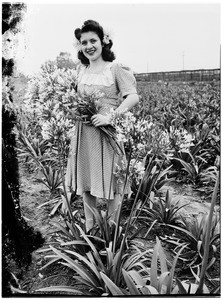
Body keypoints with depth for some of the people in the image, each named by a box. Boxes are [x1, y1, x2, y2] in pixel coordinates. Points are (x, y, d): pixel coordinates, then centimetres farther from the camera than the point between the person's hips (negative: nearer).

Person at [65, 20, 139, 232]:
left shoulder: (115, 68, -5)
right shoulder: (82, 70, 11)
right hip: (83, 133, 6)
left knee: (110, 183, 4)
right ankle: (88, 229, 26)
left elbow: (133, 97, -14)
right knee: (86, 183, 11)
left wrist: (110, 117, -22)